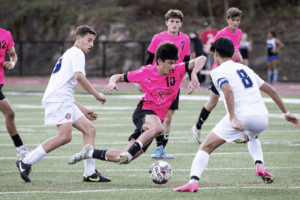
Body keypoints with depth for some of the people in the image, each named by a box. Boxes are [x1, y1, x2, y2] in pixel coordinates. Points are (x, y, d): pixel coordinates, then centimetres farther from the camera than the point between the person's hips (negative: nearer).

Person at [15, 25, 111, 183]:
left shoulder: (69, 55, 32)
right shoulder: (77, 53, 2)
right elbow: (78, 76, -18)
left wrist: (83, 110, 31)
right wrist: (96, 95, -11)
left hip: (65, 101, 11)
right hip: (57, 99, -11)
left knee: (89, 130, 3)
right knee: (65, 136, -22)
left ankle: (90, 173, -3)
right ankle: (26, 163, -18)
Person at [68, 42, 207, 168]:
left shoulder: (178, 70, -5)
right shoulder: (146, 72, -8)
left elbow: (201, 59, -12)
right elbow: (119, 77, 4)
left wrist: (193, 75, -30)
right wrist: (112, 83, -19)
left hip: (157, 118, 4)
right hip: (143, 112, -4)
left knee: (123, 159, 0)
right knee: (158, 128, -42)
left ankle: (90, 153, 19)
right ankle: (129, 153, -35)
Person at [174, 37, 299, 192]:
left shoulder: (218, 72, 5)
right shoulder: (245, 68, 26)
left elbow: (228, 90, -16)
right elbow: (271, 90, 28)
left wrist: (233, 118, -21)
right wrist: (286, 113, 35)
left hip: (241, 117, -6)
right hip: (262, 117, 6)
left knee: (206, 147, 1)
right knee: (251, 137, 39)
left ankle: (193, 181, -17)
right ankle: (259, 166, 14)